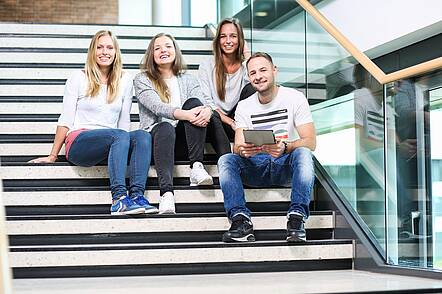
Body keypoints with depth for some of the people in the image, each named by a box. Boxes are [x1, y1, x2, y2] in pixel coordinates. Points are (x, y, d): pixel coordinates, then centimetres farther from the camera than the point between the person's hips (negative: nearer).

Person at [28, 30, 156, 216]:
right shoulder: (78, 78, 7)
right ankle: (119, 198, -48)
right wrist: (52, 156, 2)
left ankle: (137, 195, -42)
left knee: (143, 136, -28)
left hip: (112, 144, 4)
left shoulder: (125, 81, 17)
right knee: (120, 136, -35)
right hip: (79, 142, -4)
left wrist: (125, 145, 5)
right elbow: (65, 120, 5)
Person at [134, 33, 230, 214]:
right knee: (165, 128, -38)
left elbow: (201, 104, 0)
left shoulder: (188, 80, 20)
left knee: (193, 103, -23)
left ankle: (197, 167, -35)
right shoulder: (142, 80, 8)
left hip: (183, 137, 3)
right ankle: (166, 193, -57)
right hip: (156, 135, -3)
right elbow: (157, 107, -12)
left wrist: (207, 111, -27)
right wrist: (184, 114, -31)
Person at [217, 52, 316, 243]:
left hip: (286, 165, -3)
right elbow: (237, 147, -5)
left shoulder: (294, 98, -4)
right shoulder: (244, 107, 6)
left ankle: (297, 218, -39)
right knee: (225, 160, -23)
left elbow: (310, 142, -13)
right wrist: (243, 150, -32)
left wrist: (284, 147, -35)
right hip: (257, 167, 3)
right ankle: (241, 220, -34)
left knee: (303, 153, -34)